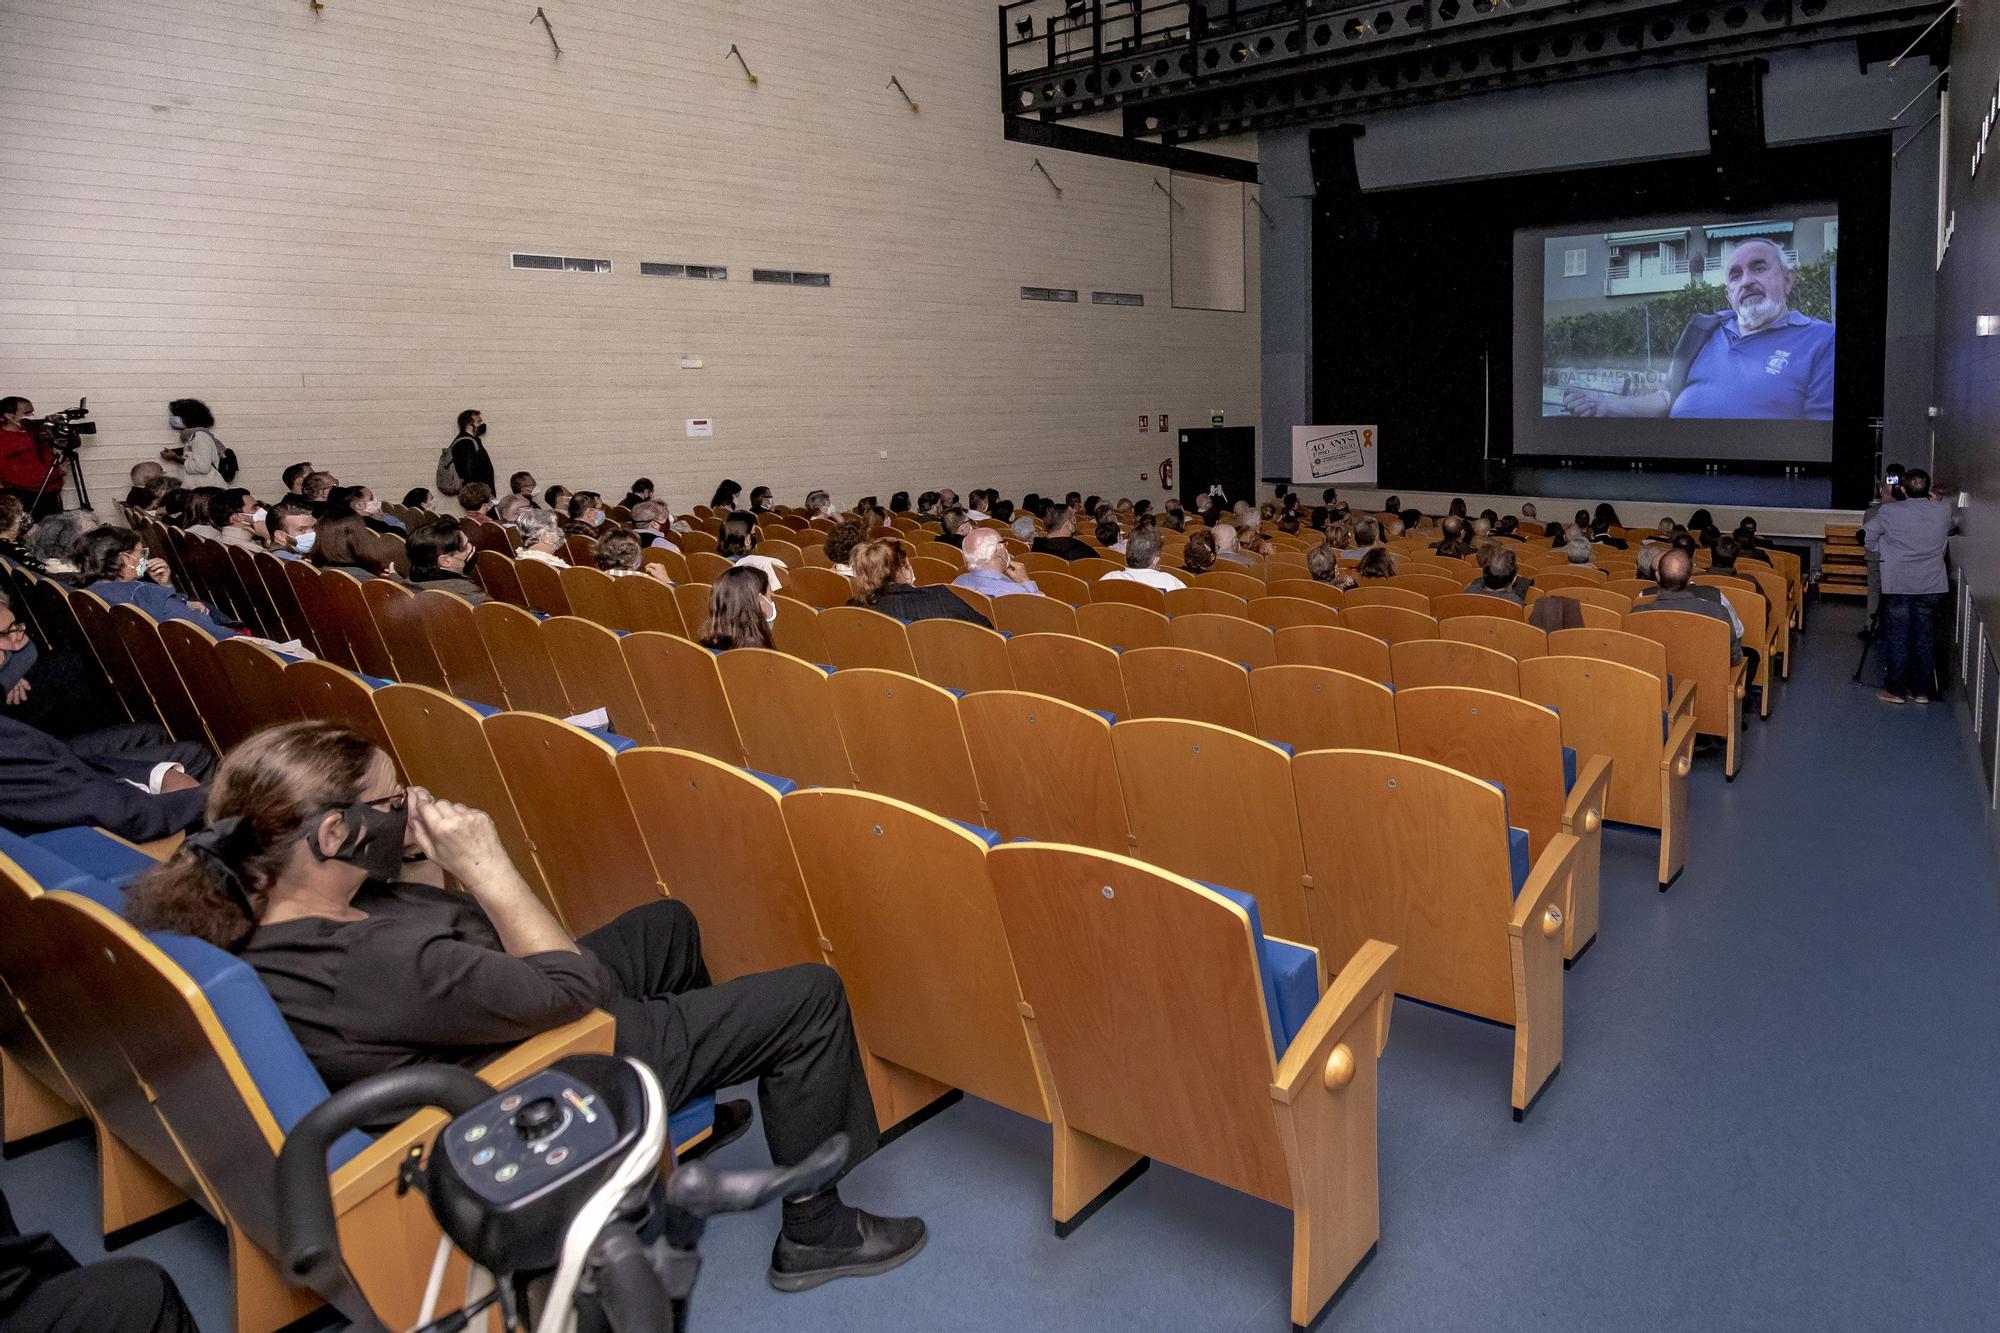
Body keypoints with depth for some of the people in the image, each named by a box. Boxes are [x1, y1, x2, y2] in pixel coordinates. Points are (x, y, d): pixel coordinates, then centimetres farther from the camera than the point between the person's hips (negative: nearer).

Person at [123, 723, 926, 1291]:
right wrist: (487, 863, -27)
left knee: (668, 921, 28)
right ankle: (816, 1232, 12)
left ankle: (694, 1111, 46)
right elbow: (569, 984, -29)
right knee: (809, 995, -5)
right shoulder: (375, 965, -38)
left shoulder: (250, 918, -11)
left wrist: (422, 844, -11)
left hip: (506, 1008, 9)